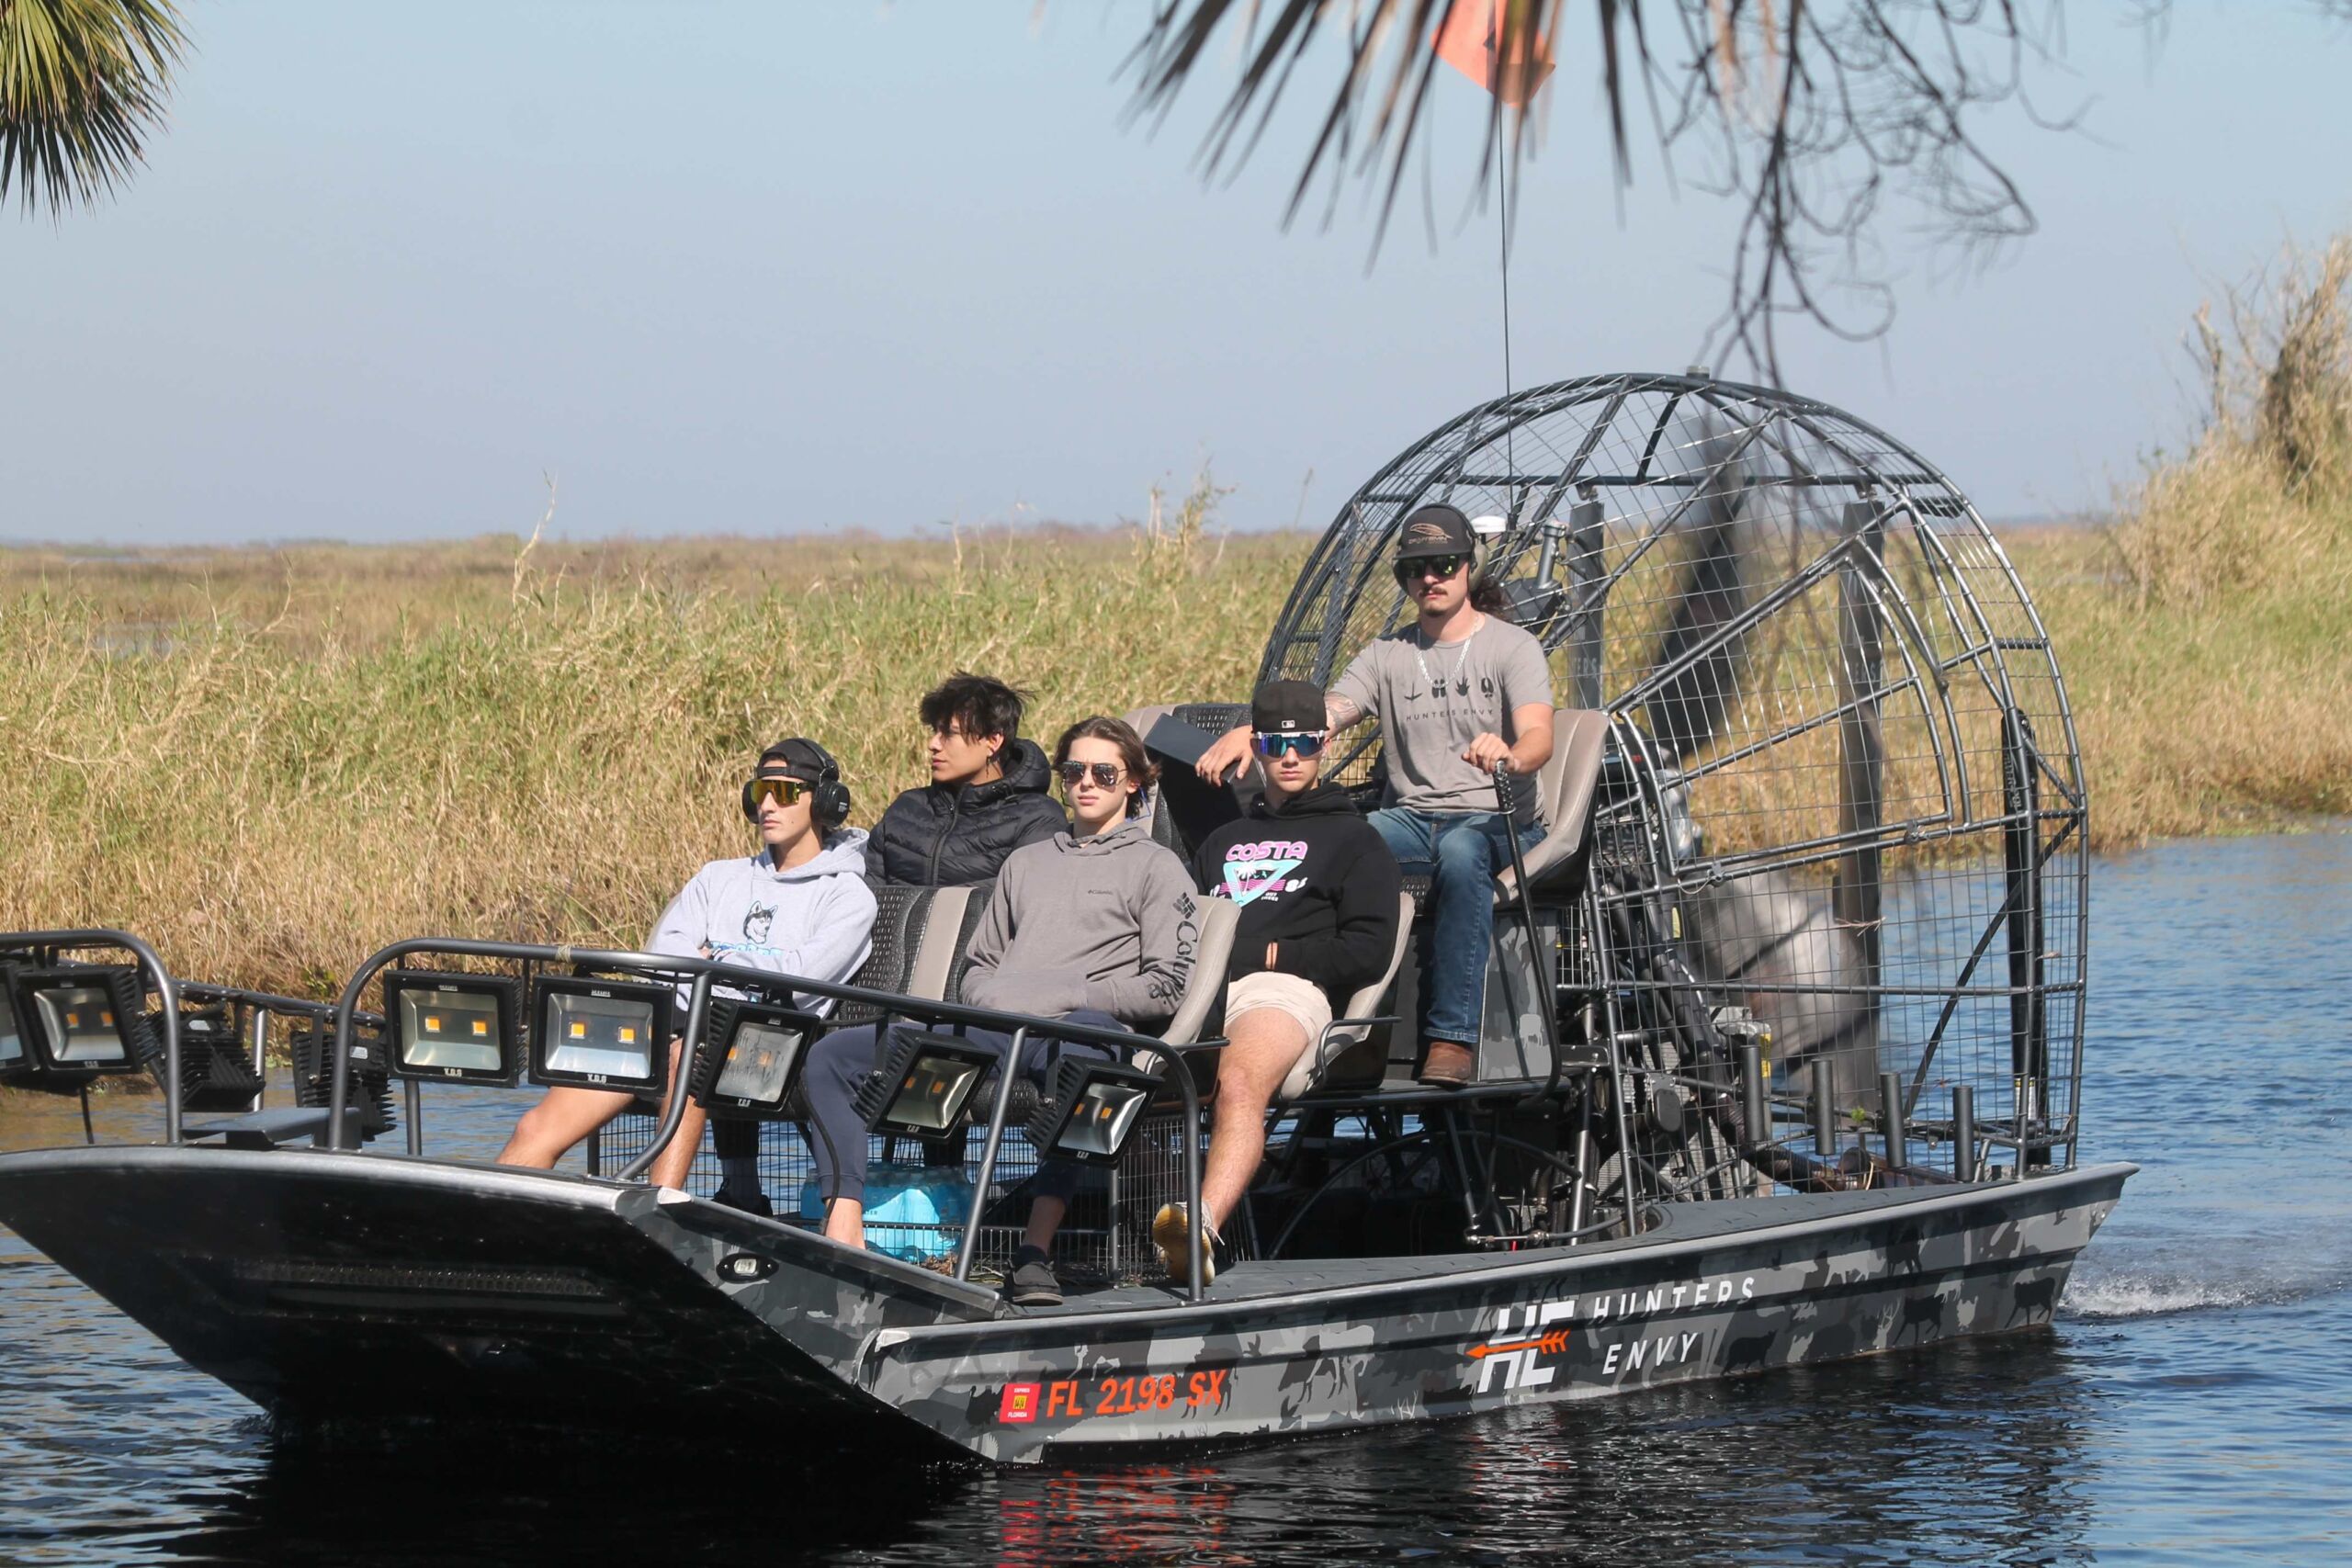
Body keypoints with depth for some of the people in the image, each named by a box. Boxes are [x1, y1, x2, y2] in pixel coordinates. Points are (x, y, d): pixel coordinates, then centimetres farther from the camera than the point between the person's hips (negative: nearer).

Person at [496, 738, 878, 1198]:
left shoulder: (848, 897, 10)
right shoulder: (719, 878, 26)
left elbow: (799, 977, -6)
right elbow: (661, 957, 11)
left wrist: (710, 959, 5)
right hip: (674, 1028, 5)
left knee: (689, 1055, -42)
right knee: (537, 1130, -15)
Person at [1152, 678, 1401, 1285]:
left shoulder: (1353, 840, 21)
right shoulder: (1223, 842, 38)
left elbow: (1367, 952, 8)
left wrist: (1273, 955, 0)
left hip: (1284, 988, -6)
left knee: (1240, 1082, -40)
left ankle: (1205, 1228, -62)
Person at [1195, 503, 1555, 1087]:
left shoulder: (1513, 647, 4)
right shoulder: (1386, 655, 15)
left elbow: (1539, 737, -13)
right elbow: (1324, 716, 0)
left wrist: (1510, 756, -39)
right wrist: (1248, 733, -21)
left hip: (1496, 823, -4)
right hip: (1410, 818, 4)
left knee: (1460, 854, -41)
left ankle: (1453, 1037, -44)